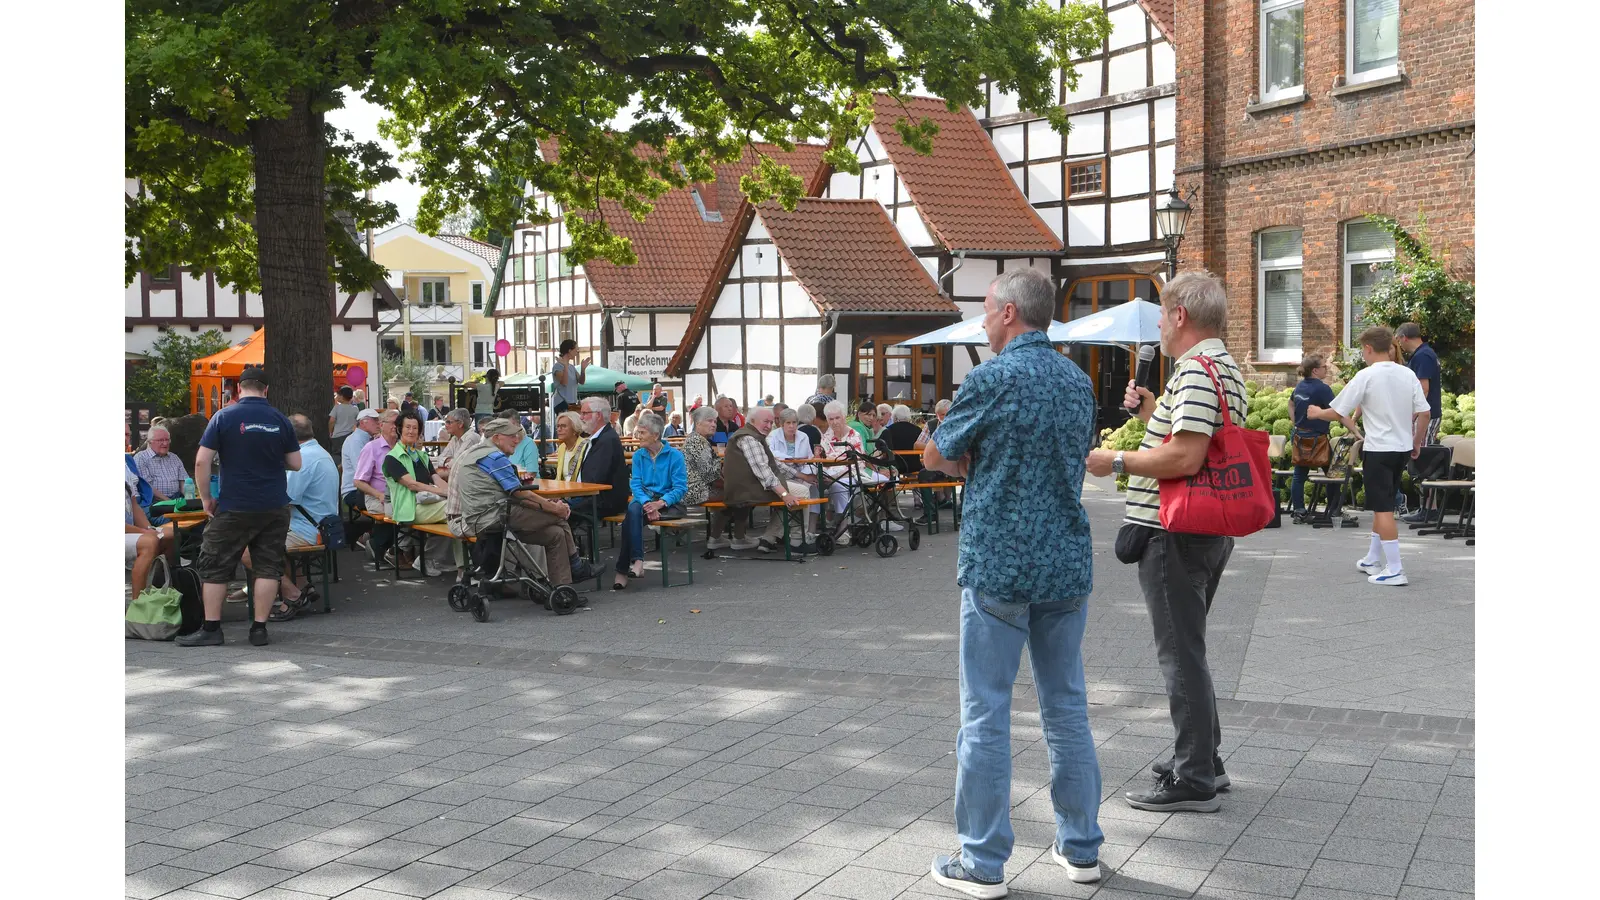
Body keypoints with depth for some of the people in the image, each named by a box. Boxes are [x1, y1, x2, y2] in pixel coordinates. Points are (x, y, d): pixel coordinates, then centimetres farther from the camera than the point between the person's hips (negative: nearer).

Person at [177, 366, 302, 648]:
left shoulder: (224, 417, -5)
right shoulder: (280, 420, 2)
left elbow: (202, 461, -9)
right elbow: (295, 464, 7)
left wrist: (206, 498, 0)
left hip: (235, 507, -2)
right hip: (275, 507, 3)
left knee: (215, 566, 8)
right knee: (268, 567, 7)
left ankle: (211, 628, 9)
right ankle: (259, 628, 6)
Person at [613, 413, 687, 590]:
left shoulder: (674, 455, -3)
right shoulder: (638, 455, 10)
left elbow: (680, 487, -8)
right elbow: (635, 484, 2)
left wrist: (660, 503, -24)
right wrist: (647, 503, -19)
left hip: (669, 502, -3)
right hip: (644, 499, 4)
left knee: (632, 515, -29)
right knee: (633, 510, -33)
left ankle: (623, 570, -30)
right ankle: (637, 562, -37)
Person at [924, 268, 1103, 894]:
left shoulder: (992, 379, -12)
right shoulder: (1078, 381, 9)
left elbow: (935, 457, -3)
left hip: (998, 565, -6)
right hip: (1067, 563, 6)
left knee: (986, 714, 2)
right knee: (1067, 707, 14)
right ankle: (1081, 848, 22)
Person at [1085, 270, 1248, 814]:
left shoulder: (1195, 370, -18)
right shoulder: (1225, 367, 16)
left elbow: (1185, 456, -27)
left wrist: (1116, 461, -18)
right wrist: (1149, 409, 18)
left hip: (1174, 535, -11)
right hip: (1209, 530, 11)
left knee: (1180, 653, -3)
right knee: (1186, 648, 21)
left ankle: (1194, 781, 3)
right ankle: (1203, 760, 31)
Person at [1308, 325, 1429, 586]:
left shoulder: (1366, 376, -12)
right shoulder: (1408, 375, 4)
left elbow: (1337, 413, -9)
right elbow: (1424, 412, 4)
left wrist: (1317, 413, 11)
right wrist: (1417, 443, 17)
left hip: (1378, 449, -7)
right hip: (1403, 448, 7)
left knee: (1383, 509, -5)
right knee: (1383, 506, 19)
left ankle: (1394, 570, -8)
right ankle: (1373, 560, 29)